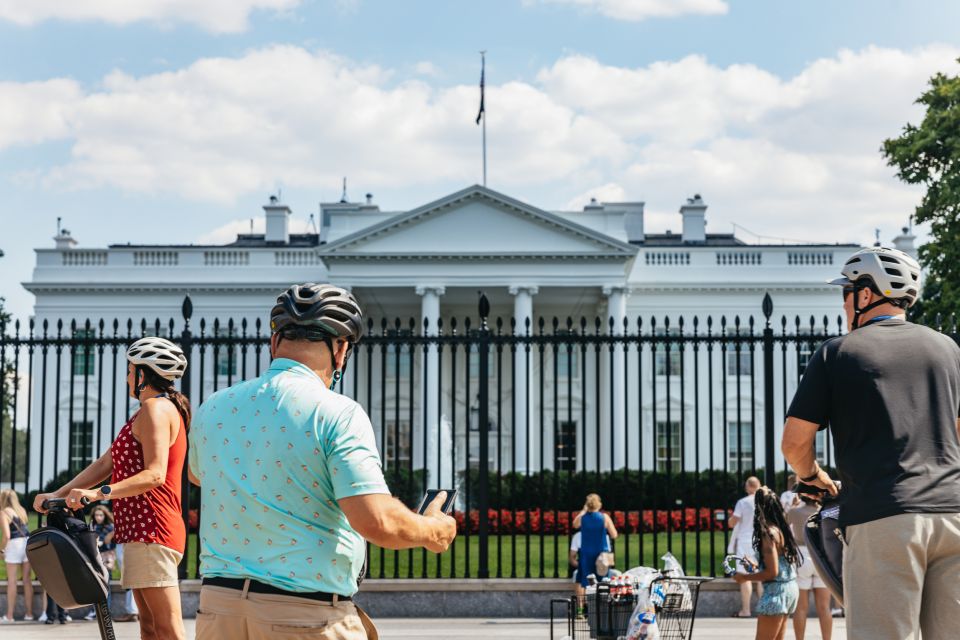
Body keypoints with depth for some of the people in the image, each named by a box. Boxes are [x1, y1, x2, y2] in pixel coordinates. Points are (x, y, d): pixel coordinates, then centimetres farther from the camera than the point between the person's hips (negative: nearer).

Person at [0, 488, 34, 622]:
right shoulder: (21, 510, 16)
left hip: (15, 544, -6)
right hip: (28, 543, 6)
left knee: (12, 581, -1)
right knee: (27, 580, 10)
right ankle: (29, 613, 13)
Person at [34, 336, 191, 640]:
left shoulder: (154, 408, -11)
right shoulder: (164, 408, 22)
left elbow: (155, 474, -24)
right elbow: (106, 464, 19)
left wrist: (99, 493, -34)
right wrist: (58, 495, 12)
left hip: (151, 533, -11)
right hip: (142, 532, 11)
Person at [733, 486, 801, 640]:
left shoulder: (768, 533, -16)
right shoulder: (782, 529, 10)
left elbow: (772, 572, -18)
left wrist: (745, 577, -8)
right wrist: (756, 567, 23)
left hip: (776, 591, -9)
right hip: (789, 588, 9)